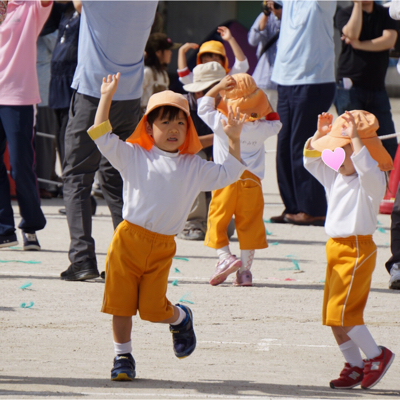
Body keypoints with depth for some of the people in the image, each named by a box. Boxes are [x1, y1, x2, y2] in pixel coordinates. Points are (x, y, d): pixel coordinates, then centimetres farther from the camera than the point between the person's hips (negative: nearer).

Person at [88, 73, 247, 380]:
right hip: (128, 239, 0)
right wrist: (107, 98, -3)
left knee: (152, 308, -3)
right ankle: (123, 356, 16)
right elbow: (103, 138, -1)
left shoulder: (194, 168, 12)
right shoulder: (134, 157, 5)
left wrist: (234, 140, 7)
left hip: (163, 247, 0)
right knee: (121, 304, 1)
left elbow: (227, 174, 17)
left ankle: (180, 318, 29)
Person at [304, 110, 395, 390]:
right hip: (335, 248, 9)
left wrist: (354, 137, -34)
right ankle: (354, 367, 19)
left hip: (357, 251, -9)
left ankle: (377, 355, 0)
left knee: (341, 312, -14)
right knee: (333, 316, 9)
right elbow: (311, 160, 18)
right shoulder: (335, 177, 11)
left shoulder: (372, 181, -13)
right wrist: (321, 134, 5)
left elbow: (367, 169, -34)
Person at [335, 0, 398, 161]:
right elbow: (352, 33, -19)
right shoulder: (344, 14, 2)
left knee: (388, 142, 0)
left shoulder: (385, 14, 8)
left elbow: (389, 40, -9)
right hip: (350, 86, -3)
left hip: (377, 87, 3)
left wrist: (358, 44, -14)